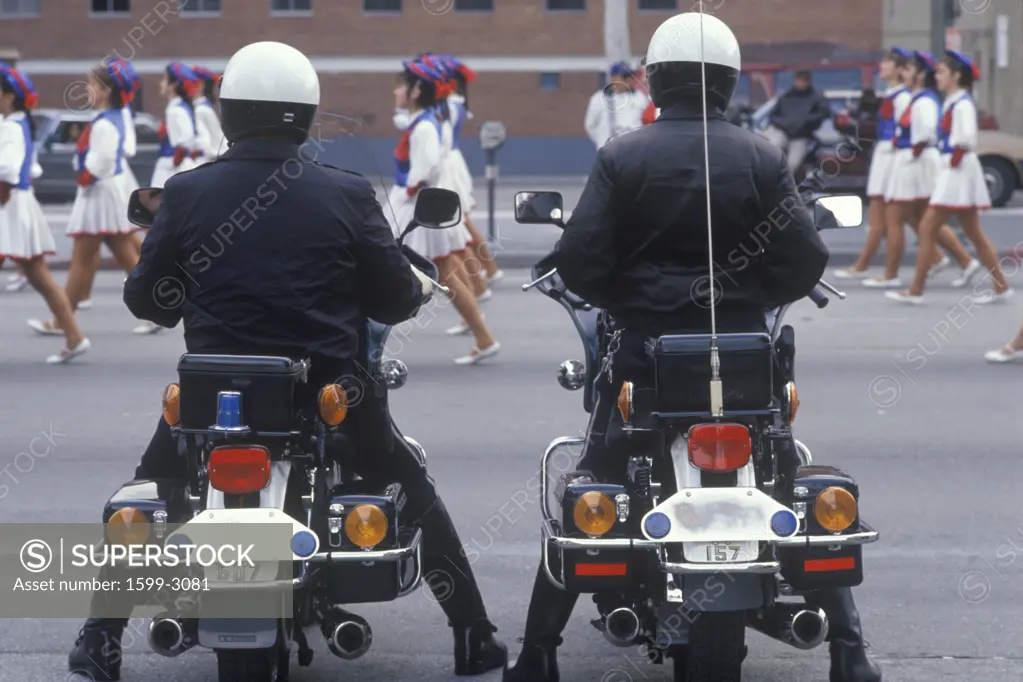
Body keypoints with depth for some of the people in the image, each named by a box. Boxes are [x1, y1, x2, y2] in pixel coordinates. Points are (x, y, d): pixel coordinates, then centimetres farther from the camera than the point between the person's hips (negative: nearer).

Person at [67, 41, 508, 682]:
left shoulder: (187, 192, -4)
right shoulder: (348, 194, -6)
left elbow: (146, 298, 4)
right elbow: (395, 298, 0)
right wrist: (418, 285, 23)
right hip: (328, 389, 0)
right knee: (413, 488, 21)